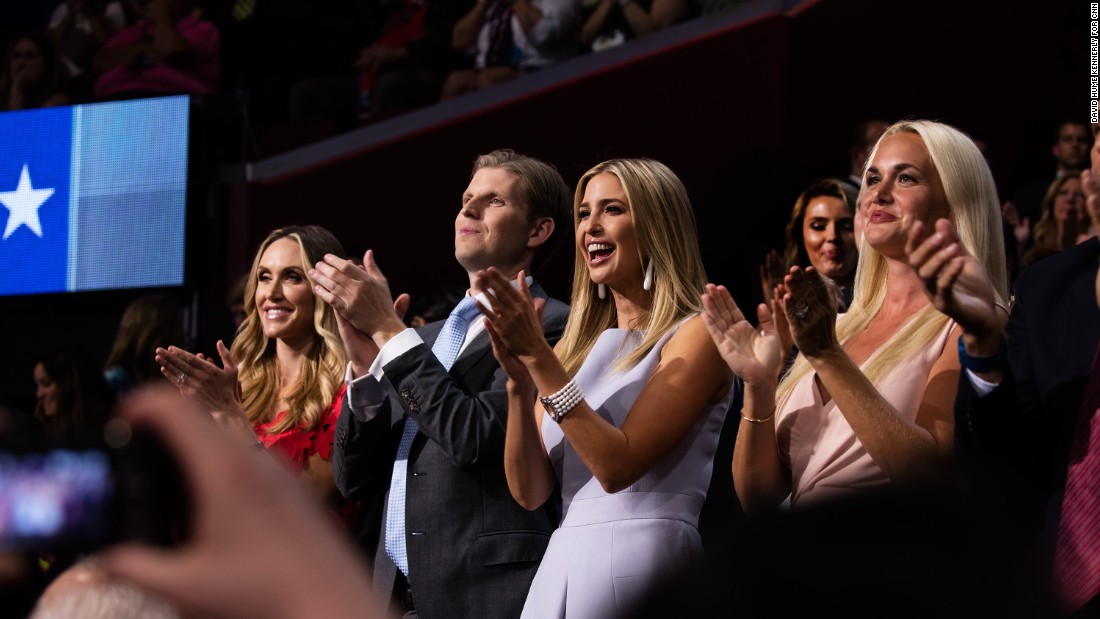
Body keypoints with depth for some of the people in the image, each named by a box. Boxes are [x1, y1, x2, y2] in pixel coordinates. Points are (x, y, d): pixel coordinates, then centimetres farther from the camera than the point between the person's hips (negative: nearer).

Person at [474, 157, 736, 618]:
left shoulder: (694, 335, -4)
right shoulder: (578, 346, 13)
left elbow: (618, 466, -15)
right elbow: (530, 490, 5)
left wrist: (538, 356, -16)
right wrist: (519, 380, -8)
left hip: (641, 559, -6)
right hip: (561, 562, 6)